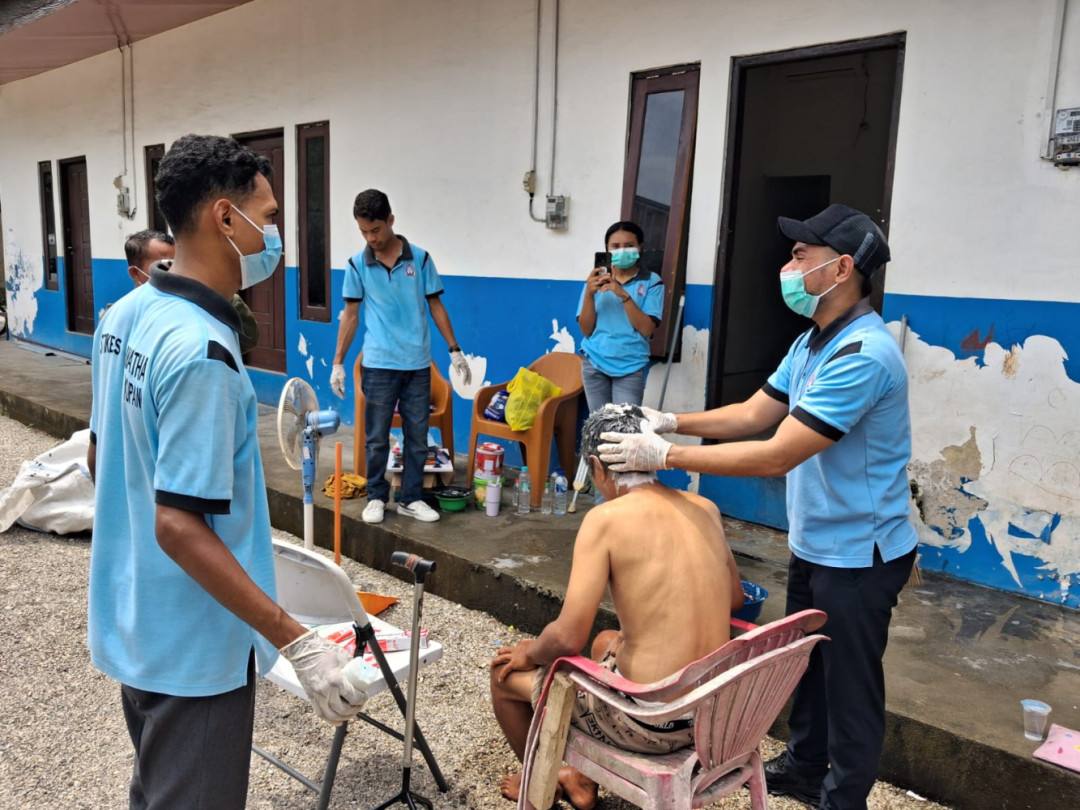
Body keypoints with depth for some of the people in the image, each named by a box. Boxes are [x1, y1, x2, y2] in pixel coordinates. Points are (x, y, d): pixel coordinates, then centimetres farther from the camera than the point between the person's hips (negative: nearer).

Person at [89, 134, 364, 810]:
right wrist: (298, 643, -27)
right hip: (194, 647, -9)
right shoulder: (201, 351, -27)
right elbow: (179, 526, -28)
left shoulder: (124, 315, 1)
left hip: (130, 620, 9)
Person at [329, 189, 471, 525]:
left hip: (418, 364, 1)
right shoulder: (357, 265, 0)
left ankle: (411, 498, 21)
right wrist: (338, 362, 3)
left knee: (417, 436, 8)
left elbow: (435, 306, 5)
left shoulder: (420, 258, -1)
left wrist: (455, 350, 2)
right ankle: (376, 497, 22)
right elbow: (350, 314, 5)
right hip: (379, 365, -1)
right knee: (376, 438, 6)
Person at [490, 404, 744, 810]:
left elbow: (568, 638, -19)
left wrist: (530, 652, 3)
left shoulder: (606, 518, -17)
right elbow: (735, 599, 16)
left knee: (506, 673, 17)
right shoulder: (705, 508, 2)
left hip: (652, 721, -7)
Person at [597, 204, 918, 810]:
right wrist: (673, 422, -6)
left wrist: (666, 456, -28)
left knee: (850, 686, 8)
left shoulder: (862, 355, -28)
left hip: (858, 555, -9)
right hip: (813, 544, 10)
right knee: (806, 664, 23)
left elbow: (776, 456, -31)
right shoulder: (813, 342, 5)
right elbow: (753, 414, 7)